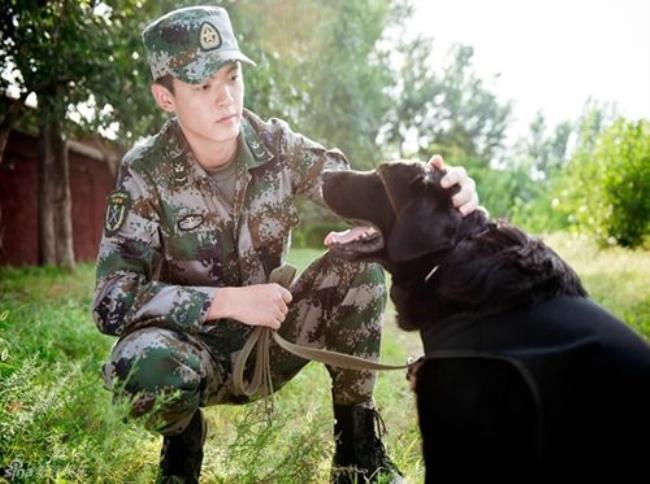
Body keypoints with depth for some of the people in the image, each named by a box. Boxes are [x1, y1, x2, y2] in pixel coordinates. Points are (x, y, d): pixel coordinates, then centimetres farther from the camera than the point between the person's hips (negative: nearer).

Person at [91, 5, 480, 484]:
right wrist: (228, 300, -30)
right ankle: (182, 441, 1)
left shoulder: (277, 145, -10)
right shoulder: (145, 172, -17)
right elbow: (112, 300, -21)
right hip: (195, 345, -2)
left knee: (361, 255, -20)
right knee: (143, 366, -38)